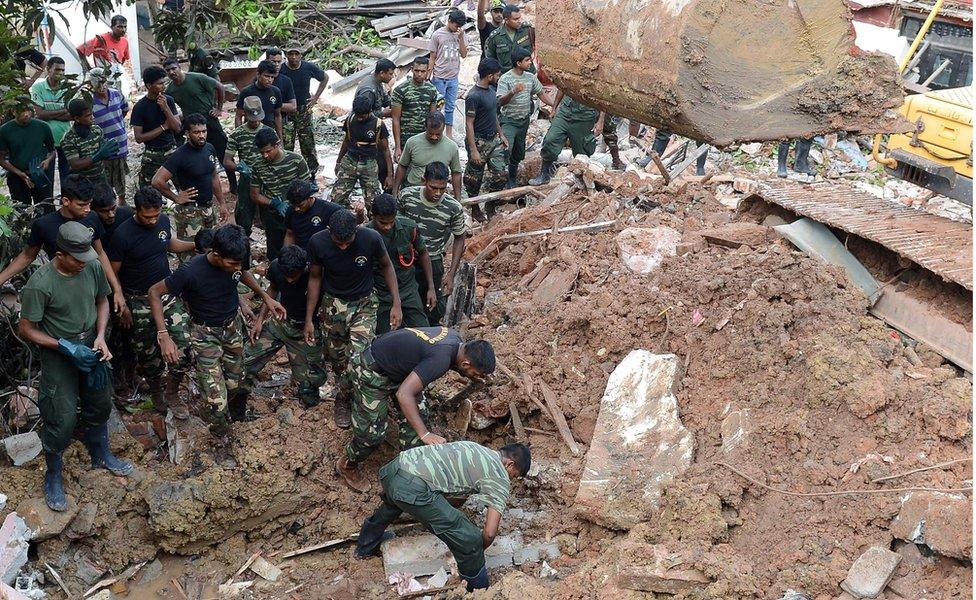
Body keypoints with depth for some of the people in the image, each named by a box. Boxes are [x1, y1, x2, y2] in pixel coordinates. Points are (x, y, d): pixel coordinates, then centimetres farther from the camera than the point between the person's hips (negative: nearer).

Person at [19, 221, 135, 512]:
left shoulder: (93, 267, -13)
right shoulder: (40, 284, -27)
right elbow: (27, 329, -17)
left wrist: (100, 336, -9)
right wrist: (67, 347, -24)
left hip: (91, 345, 5)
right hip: (59, 354, -5)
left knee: (99, 406, 20)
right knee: (62, 418, -5)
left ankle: (101, 455, 45)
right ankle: (53, 477, 18)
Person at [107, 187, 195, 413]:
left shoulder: (163, 221, -4)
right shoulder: (123, 234, -20)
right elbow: (113, 273, -10)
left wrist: (196, 245, 3)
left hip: (167, 292, 4)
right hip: (139, 300, -4)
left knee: (183, 341, -6)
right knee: (147, 352, 8)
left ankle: (171, 394, 11)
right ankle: (156, 392, 34)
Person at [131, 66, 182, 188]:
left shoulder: (169, 100, -2)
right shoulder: (139, 107, -11)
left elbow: (177, 128, -6)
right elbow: (139, 138, -12)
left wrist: (165, 108, -18)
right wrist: (163, 127, -13)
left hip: (171, 151, 2)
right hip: (152, 155, -2)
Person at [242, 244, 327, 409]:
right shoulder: (276, 267, -14)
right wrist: (260, 319, 3)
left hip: (306, 329, -3)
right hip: (281, 320, 3)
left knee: (309, 382, -7)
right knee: (247, 359, -7)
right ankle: (239, 398, 18)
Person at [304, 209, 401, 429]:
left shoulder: (371, 238, -24)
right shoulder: (318, 242, -20)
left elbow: (386, 266, -4)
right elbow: (315, 277, -4)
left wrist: (397, 303, -10)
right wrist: (309, 318, -2)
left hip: (364, 303, -1)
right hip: (333, 304, 1)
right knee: (337, 361, 10)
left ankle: (343, 398, 9)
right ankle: (344, 400, 35)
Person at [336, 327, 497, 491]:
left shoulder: (456, 337, -10)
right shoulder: (440, 359, -36)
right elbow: (403, 394, -39)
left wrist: (472, 376, -4)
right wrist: (425, 434, -39)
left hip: (396, 365, 9)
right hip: (372, 371, -9)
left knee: (418, 417, 5)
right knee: (373, 431, -3)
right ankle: (347, 466, 24)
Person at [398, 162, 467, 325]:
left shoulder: (454, 209, -16)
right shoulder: (407, 196, -13)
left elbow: (459, 239, 0)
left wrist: (451, 274, -5)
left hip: (432, 263, -1)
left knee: (435, 312, 2)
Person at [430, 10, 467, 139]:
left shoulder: (460, 34, 5)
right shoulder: (437, 35, -6)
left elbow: (464, 54, 1)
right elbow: (432, 57, -2)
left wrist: (461, 38, -10)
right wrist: (429, 77, -3)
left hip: (453, 77, 4)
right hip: (439, 77, -4)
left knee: (450, 107, 10)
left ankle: (449, 134, 18)